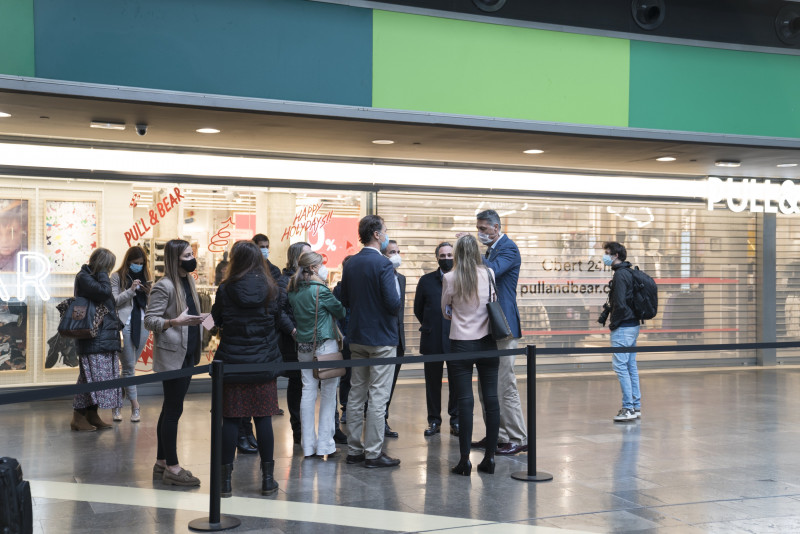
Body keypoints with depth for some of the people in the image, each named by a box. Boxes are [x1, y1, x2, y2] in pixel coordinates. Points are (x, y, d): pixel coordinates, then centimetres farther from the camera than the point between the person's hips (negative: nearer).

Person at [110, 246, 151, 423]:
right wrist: (131, 290, -15)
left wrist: (149, 290, -2)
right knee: (129, 366, -5)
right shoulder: (117, 277, 3)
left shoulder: (144, 277, 17)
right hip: (125, 324, -5)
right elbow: (113, 301, -4)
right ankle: (135, 406, -1)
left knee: (130, 365, 9)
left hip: (142, 323, 5)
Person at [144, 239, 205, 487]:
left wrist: (197, 319, 8)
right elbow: (149, 320, -16)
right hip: (171, 356, -9)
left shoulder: (188, 281, 12)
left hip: (187, 355, 9)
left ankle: (162, 463, 22)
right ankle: (172, 468, 3)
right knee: (173, 410, -4)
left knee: (170, 409, 14)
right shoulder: (164, 286, -13)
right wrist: (176, 321, -28)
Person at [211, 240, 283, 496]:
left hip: (231, 362, -1)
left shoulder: (225, 289, -6)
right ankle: (267, 478, 12)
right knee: (263, 418, 6)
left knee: (230, 419, 5)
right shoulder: (272, 290, -3)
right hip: (264, 363, 1)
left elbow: (216, 320, 6)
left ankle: (226, 478, 11)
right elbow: (278, 322, 7)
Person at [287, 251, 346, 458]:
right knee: (328, 394, 2)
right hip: (325, 344, -6)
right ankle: (325, 445, 5)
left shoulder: (294, 291, 5)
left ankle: (308, 445, 11)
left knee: (308, 392, 8)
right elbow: (341, 312, -3)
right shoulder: (320, 290, -14)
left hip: (304, 346, 6)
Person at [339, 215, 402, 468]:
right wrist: (397, 301, 0)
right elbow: (393, 303, -21)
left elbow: (345, 300, 12)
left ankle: (354, 449, 19)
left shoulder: (350, 264, 6)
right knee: (378, 397, -2)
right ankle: (374, 453, 2)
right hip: (381, 338, -7)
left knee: (356, 394, 12)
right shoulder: (383, 264, -16)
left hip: (357, 337, 7)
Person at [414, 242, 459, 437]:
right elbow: (418, 309, 14)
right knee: (432, 382, 6)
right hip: (432, 340, 1)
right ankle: (434, 421, 16)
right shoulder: (426, 280, 7)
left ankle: (456, 421, 14)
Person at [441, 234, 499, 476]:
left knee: (465, 400, -1)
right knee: (491, 399, 6)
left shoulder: (450, 278, -7)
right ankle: (489, 457, 10)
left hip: (461, 344, -2)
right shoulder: (489, 274, 0)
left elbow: (446, 311, 7)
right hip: (487, 342, 3)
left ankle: (465, 460, 1)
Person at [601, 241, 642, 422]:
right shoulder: (629, 273, 15)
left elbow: (620, 304, -22)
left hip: (623, 327, -10)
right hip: (633, 325, 10)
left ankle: (628, 408, -6)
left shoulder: (620, 274, -15)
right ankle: (636, 406, 16)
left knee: (620, 366, -7)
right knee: (631, 366, 12)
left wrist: (613, 324, -10)